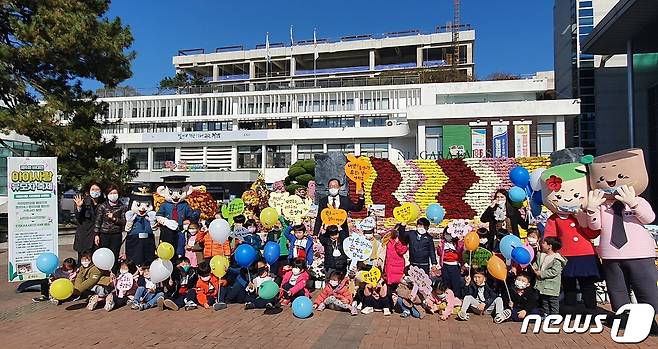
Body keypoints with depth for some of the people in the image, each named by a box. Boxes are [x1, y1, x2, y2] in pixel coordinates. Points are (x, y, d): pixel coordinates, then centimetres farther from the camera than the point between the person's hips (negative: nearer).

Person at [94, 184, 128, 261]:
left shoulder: (122, 207, 5)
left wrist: (114, 219, -12)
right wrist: (96, 234, -2)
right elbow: (98, 221, 4)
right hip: (104, 234, 0)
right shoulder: (102, 206, 4)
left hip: (116, 235, 0)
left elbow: (124, 222, 3)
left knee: (114, 257, -1)